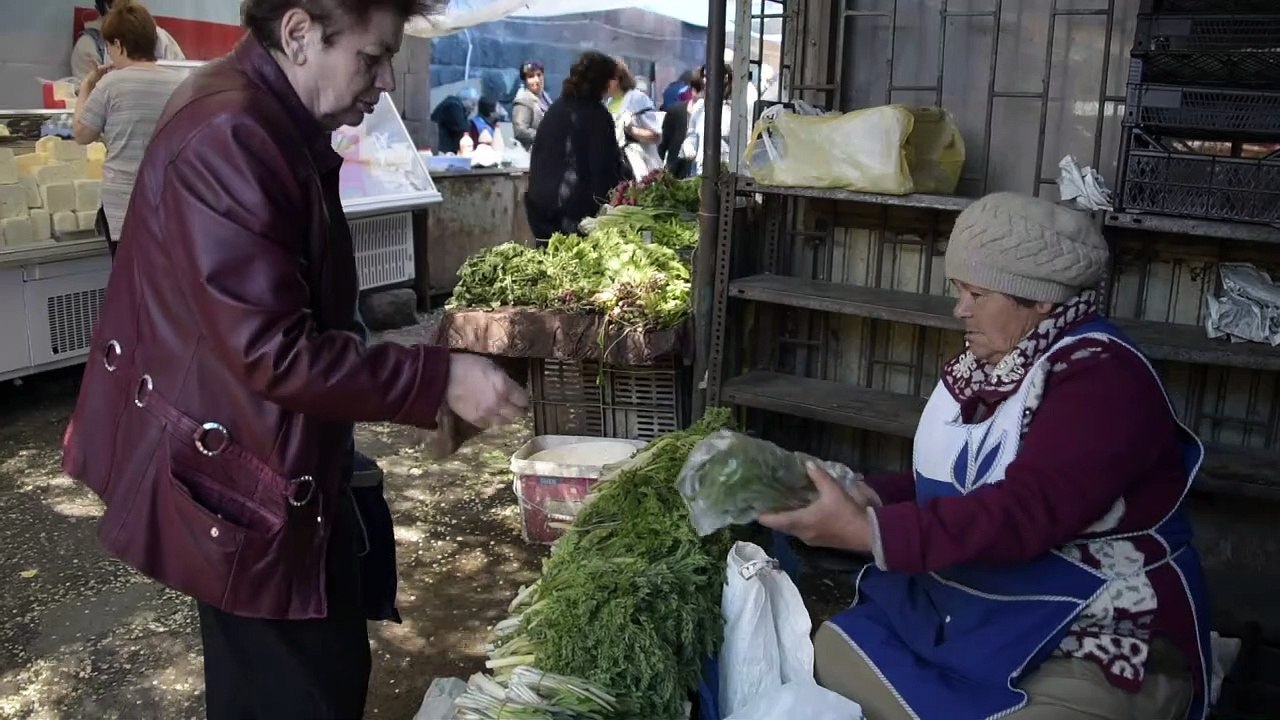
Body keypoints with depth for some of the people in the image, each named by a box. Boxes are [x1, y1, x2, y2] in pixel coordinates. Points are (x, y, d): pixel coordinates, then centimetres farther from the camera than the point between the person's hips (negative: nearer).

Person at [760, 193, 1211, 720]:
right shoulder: (985, 367, 7)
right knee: (831, 657, -2)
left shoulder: (1103, 379, -20)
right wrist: (863, 495, -8)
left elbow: (1023, 513, -31)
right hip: (969, 616, 8)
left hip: (1097, 643, -8)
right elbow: (945, 488, 11)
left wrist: (867, 531, -36)